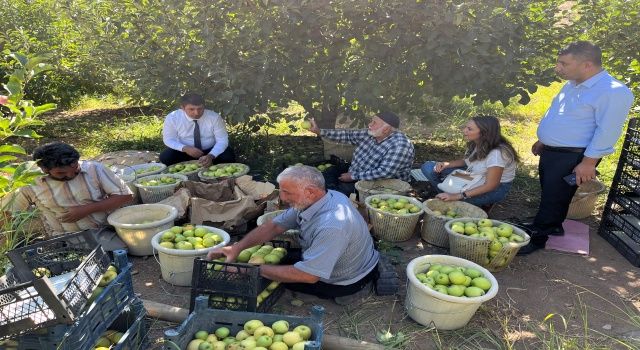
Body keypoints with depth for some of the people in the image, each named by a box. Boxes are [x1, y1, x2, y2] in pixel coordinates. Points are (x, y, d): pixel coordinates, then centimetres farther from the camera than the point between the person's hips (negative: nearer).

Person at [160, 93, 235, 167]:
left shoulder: (214, 117, -19)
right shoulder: (172, 118, -15)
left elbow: (222, 141, -17)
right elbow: (169, 140, -7)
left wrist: (211, 156, -37)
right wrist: (185, 148, -29)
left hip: (211, 151, 0)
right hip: (185, 152, 1)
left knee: (228, 157, -29)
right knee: (165, 157, -26)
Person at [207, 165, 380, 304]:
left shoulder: (331, 226, -41)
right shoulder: (310, 201, -13)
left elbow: (308, 275, -37)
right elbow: (275, 226, -5)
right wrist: (236, 248, -16)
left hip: (348, 282, -8)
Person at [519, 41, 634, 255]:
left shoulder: (613, 92, -20)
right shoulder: (572, 85, 9)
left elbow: (607, 131, -22)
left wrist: (588, 163, -22)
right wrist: (542, 141, 23)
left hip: (572, 158, -8)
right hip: (550, 152, 8)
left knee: (553, 199, 1)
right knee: (549, 194, 19)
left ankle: (538, 238, 13)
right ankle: (552, 226, 38)